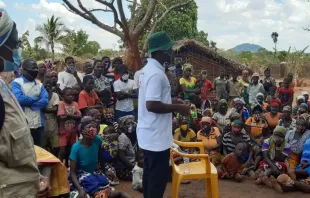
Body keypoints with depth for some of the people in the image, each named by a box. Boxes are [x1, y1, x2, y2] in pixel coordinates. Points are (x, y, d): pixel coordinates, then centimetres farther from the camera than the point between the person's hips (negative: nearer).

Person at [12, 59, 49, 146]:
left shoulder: (40, 84, 12)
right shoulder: (16, 83, -3)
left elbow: (45, 101, -2)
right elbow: (19, 99, -20)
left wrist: (28, 103, -12)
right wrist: (36, 99, -6)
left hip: (38, 124, 5)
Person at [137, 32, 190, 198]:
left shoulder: (148, 69, 11)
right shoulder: (156, 73, -21)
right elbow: (152, 105, -27)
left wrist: (171, 102, 14)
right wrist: (177, 108, -17)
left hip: (149, 134, 10)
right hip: (156, 136, -10)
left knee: (151, 175, 20)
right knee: (158, 178, 2)